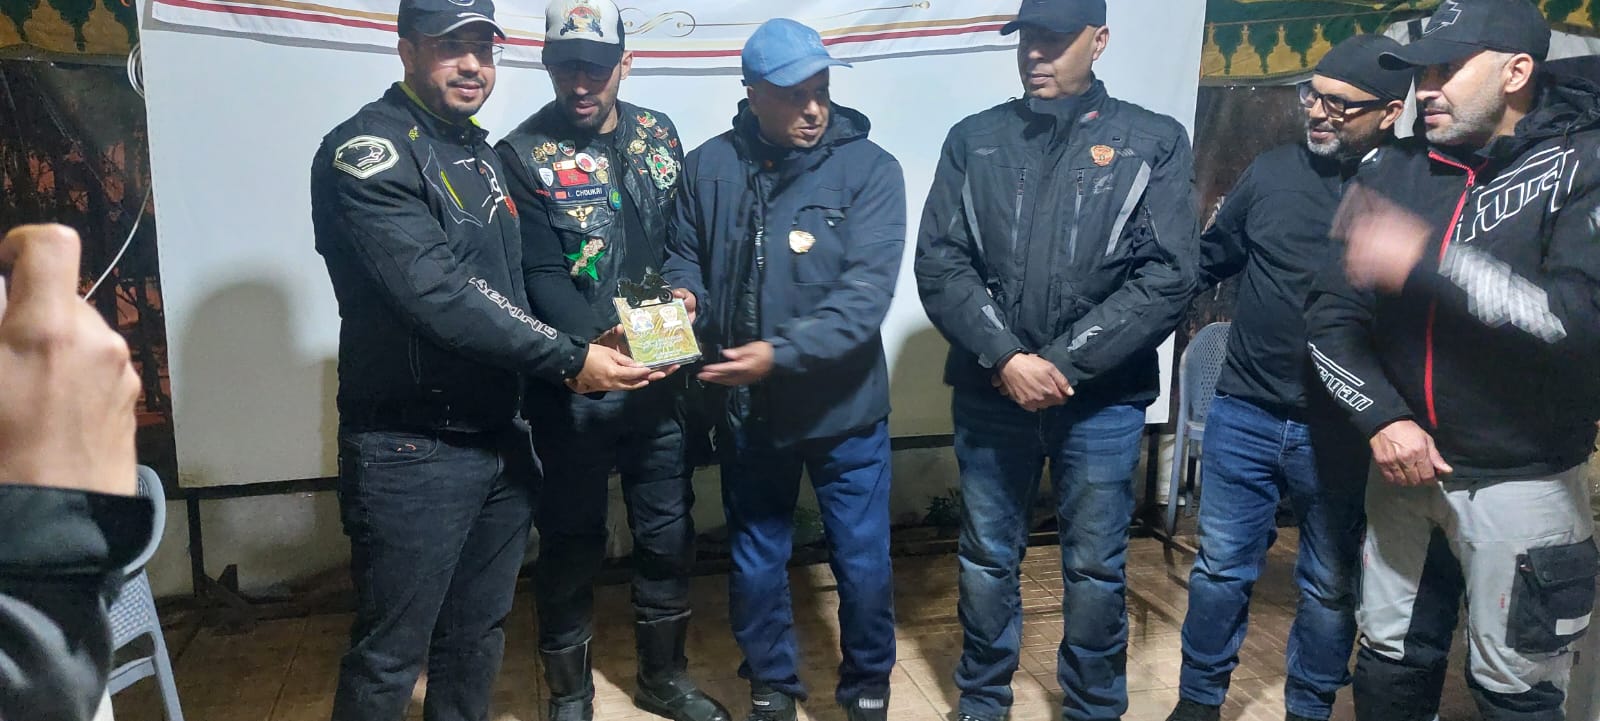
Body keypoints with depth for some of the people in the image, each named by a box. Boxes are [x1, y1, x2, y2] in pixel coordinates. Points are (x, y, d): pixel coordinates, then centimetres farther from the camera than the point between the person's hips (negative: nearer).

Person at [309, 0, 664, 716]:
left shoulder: (482, 153, 14)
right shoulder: (369, 151, -13)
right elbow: (437, 295, -23)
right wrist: (568, 358, -21)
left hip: (498, 438, 8)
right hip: (412, 451, -7)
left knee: (477, 636, 18)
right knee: (389, 657, 4)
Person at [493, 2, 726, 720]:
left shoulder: (658, 135, 7)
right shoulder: (524, 154, -8)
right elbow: (540, 276, -15)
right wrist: (598, 346, -29)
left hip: (660, 379, 5)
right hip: (574, 386, -4)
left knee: (668, 534, 15)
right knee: (572, 542, 8)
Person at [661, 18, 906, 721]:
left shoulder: (869, 168, -11)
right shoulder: (708, 167, -2)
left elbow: (867, 292, -20)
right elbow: (685, 255, 10)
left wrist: (781, 352, -31)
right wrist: (684, 294, -13)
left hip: (845, 407, -2)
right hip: (746, 408, 2)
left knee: (863, 562, 10)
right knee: (755, 563, 16)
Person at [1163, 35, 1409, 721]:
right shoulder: (1272, 171, 0)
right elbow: (1209, 260, 11)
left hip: (1343, 430, -2)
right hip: (1244, 414, 2)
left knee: (1329, 585, 15)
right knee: (1222, 567, 13)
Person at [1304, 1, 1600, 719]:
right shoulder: (1394, 170, 2)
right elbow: (1331, 315, 0)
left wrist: (1426, 260, -29)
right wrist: (1381, 416, -14)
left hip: (1522, 483, -3)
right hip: (1405, 467, 4)